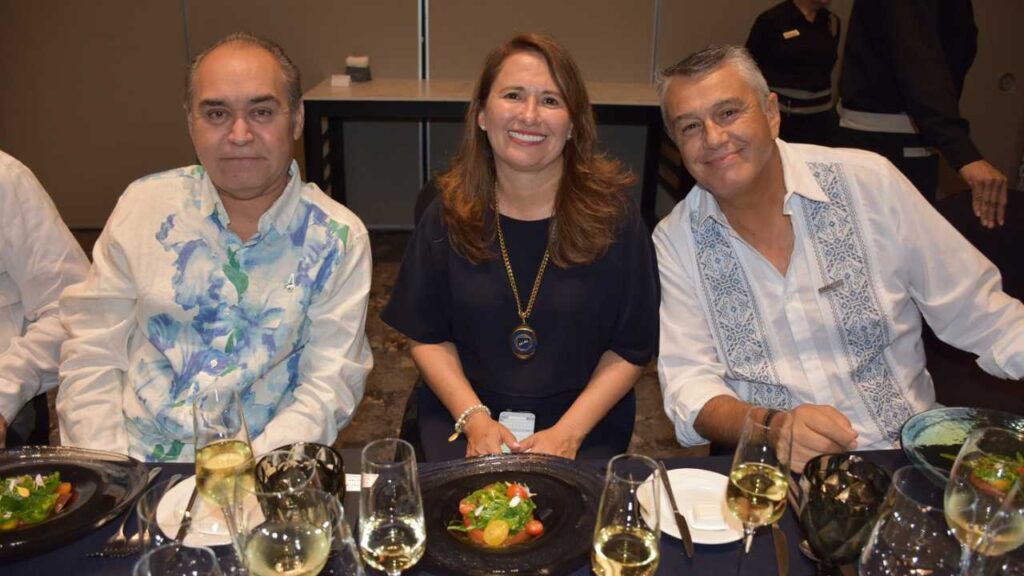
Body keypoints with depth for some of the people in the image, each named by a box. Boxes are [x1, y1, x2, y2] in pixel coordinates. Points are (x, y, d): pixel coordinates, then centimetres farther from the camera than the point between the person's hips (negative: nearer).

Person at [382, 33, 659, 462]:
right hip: (462, 414, 1)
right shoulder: (449, 215, -1)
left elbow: (632, 349, -3)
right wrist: (474, 418, -10)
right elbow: (426, 337, 4)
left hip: (585, 421, 0)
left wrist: (567, 432, -12)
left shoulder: (612, 213, -5)